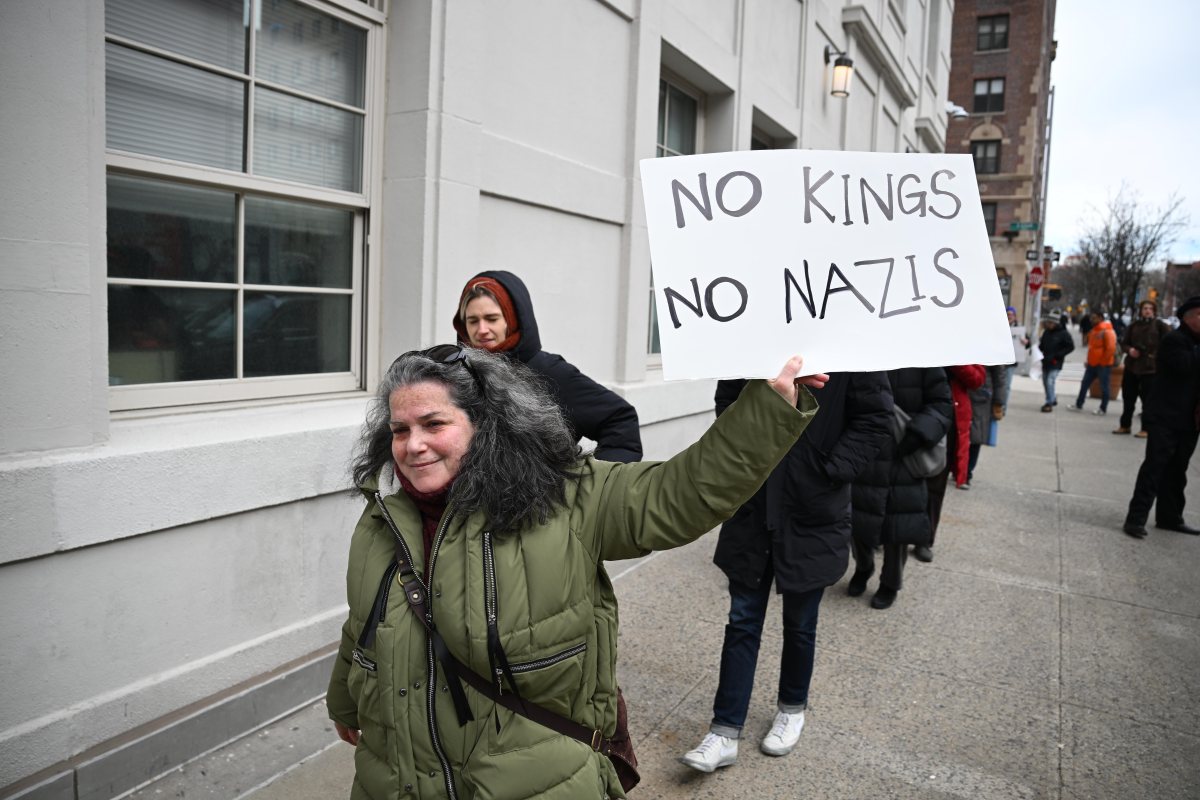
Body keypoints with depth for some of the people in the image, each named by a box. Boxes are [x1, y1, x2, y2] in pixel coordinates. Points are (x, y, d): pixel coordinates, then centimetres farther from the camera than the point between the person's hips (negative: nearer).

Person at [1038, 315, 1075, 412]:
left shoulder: (1063, 333, -8)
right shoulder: (1046, 332, 8)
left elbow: (1070, 347, -9)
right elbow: (1042, 344, 19)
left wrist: (1057, 355, -16)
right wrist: (1039, 350, -3)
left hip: (1055, 363, -6)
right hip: (1045, 362, 6)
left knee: (1050, 382, -13)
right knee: (1045, 382, 13)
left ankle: (1049, 403, -7)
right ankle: (1053, 398, 34)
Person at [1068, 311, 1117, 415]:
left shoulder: (1107, 331, -16)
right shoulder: (1093, 331, 12)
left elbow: (1111, 348, -20)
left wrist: (1103, 361, -16)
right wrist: (1089, 361, 17)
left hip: (1103, 365, -9)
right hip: (1092, 364, 9)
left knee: (1104, 387, 1)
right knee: (1084, 384, 10)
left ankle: (1103, 409, 8)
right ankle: (1078, 405, 16)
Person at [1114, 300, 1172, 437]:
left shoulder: (1160, 325, -2)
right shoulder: (1134, 326, 8)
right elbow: (1124, 343, 11)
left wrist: (1158, 355, -14)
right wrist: (1129, 349, -8)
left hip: (1150, 368, -4)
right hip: (1131, 367, 4)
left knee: (1148, 400, -1)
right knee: (1128, 397, 10)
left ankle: (1146, 429, 7)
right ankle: (1125, 425, 23)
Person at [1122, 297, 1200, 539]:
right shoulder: (1174, 340, -9)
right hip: (1165, 418, -8)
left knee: (1176, 471, 12)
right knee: (1154, 466, -10)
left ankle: (1170, 517, 20)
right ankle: (1136, 518, -9)